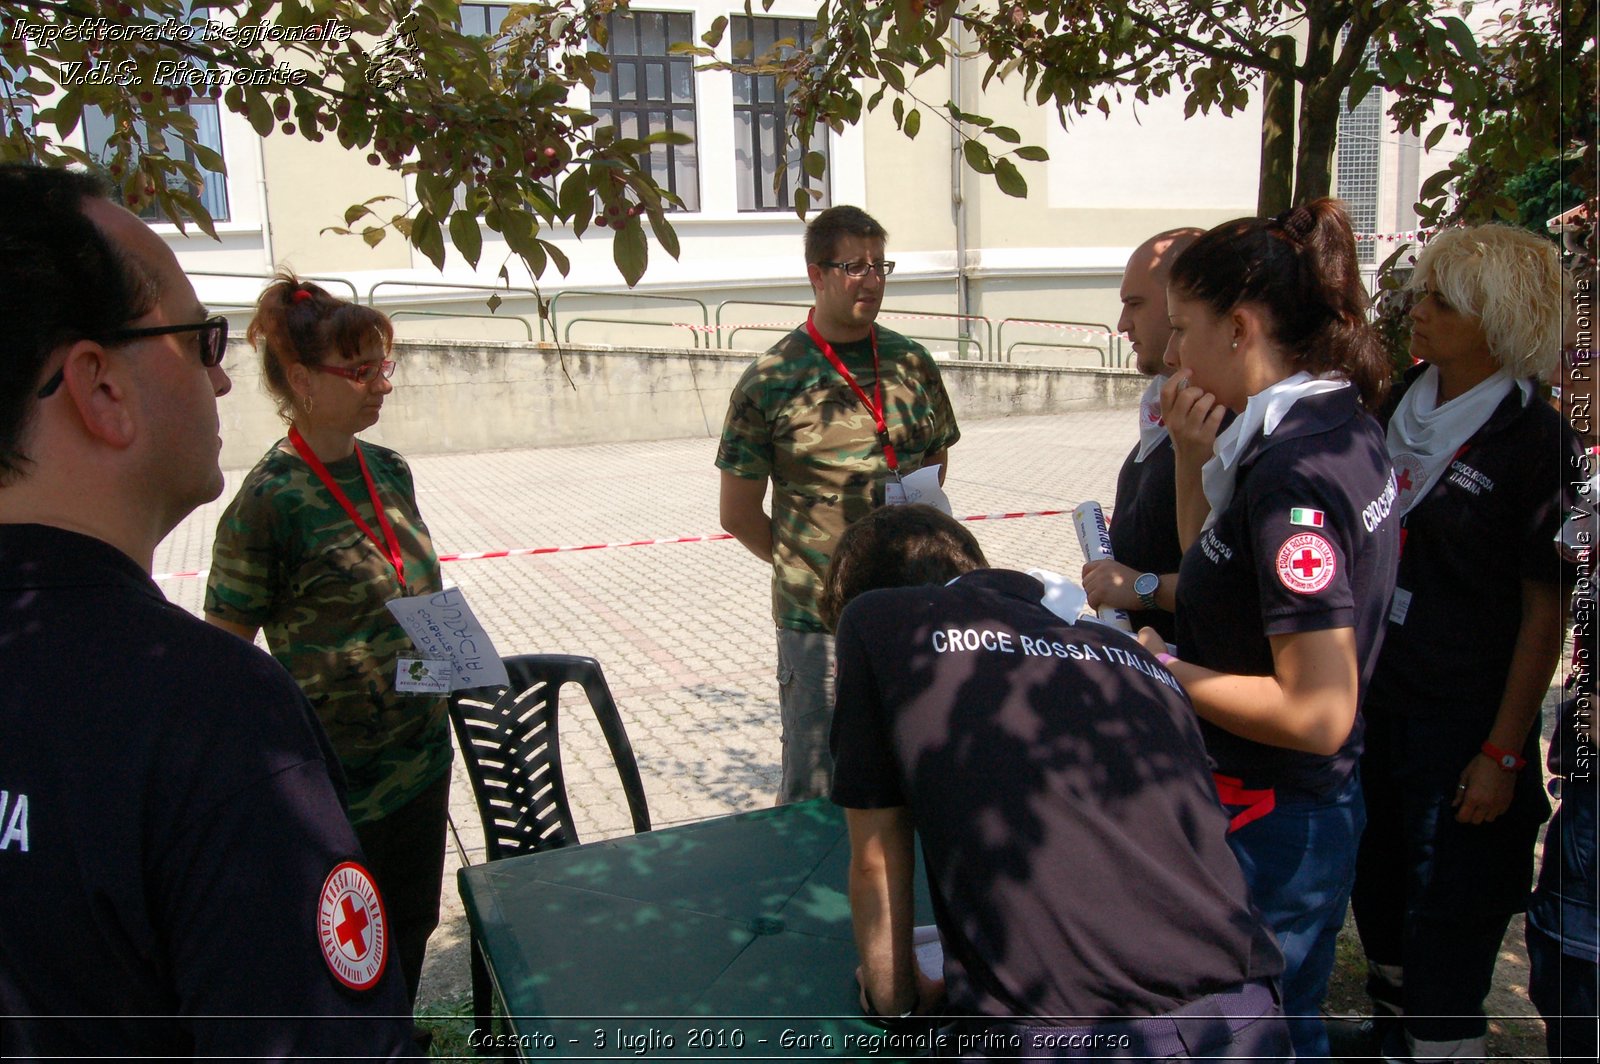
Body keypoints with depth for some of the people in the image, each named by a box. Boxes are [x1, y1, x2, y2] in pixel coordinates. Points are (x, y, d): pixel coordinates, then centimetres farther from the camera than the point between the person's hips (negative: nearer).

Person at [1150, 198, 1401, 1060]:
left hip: (1270, 826, -9)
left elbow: (1317, 713, -27)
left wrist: (1160, 672, -17)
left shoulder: (1290, 470, -26)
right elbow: (1220, 577, 15)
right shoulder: (1343, 426, 4)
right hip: (1311, 805, 9)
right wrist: (1196, 460, 2)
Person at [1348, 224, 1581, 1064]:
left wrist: (1503, 753, -13)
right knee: (1378, 885, 19)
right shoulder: (1397, 410, 4)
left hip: (1465, 716, -6)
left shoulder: (1536, 442, -13)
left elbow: (1546, 611, -12)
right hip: (1374, 696, 6)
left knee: (1447, 912, 6)